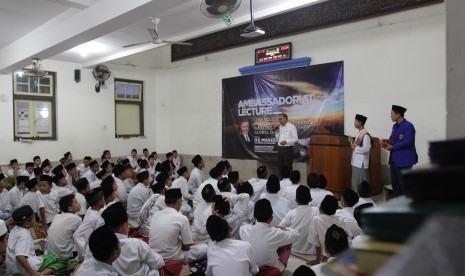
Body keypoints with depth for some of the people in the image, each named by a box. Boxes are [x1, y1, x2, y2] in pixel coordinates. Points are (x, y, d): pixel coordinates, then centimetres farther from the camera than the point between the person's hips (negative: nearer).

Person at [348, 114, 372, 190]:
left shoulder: (365, 135, -17)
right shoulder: (359, 133, 12)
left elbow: (366, 149, -22)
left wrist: (355, 148, -15)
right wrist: (352, 142, 4)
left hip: (361, 163, -9)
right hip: (356, 162, 9)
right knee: (355, 182, 15)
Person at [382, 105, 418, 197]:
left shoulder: (408, 126, -14)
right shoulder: (395, 126, 14)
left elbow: (407, 142, -22)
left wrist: (393, 147, -19)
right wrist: (386, 143, -4)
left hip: (404, 160, -9)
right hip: (394, 159, 9)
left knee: (403, 185, -1)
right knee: (394, 183, 14)